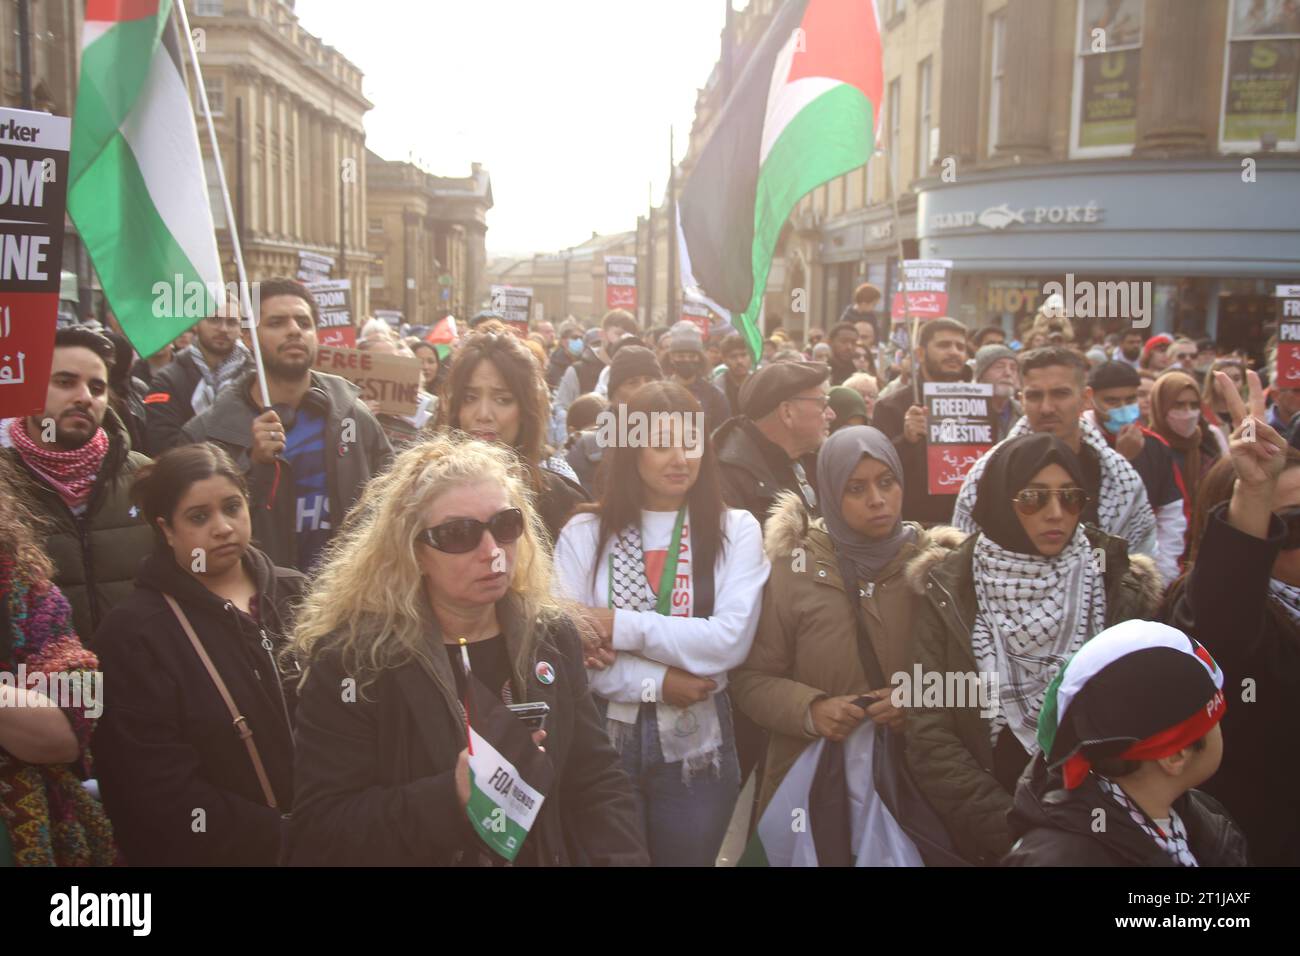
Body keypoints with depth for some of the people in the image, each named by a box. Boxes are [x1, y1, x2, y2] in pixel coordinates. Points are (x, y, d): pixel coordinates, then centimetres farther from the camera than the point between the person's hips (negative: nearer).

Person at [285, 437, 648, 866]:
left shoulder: (552, 635, 1)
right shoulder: (352, 657, -12)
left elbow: (598, 784, 2)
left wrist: (622, 859, -13)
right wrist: (451, 798, -27)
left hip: (544, 854, 4)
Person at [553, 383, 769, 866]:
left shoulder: (736, 529, -2)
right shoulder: (583, 534, -2)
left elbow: (731, 640, -14)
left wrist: (621, 627, -17)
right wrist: (657, 683, -17)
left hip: (697, 747, 0)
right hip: (603, 742, 0)